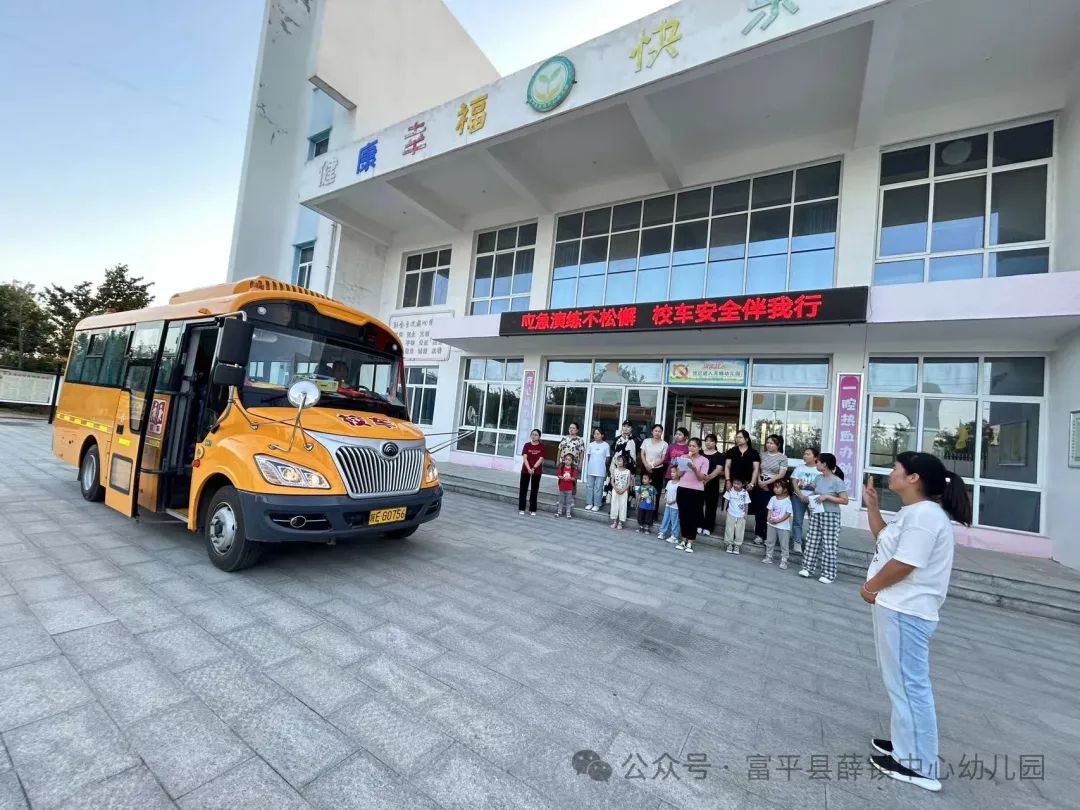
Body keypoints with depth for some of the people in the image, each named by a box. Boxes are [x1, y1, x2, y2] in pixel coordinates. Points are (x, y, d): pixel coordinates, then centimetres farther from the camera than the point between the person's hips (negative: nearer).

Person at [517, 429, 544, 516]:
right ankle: (521, 508, 13)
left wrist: (533, 468, -18)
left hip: (537, 471, 0)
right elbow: (524, 458, -7)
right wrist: (528, 468, -19)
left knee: (534, 490, 7)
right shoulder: (527, 445, 0)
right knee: (523, 489, 4)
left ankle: (532, 510, 15)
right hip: (525, 470, 0)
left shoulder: (541, 447, -1)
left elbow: (540, 459, -8)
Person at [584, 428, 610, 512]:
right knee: (589, 486, 9)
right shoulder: (591, 444, 3)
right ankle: (589, 503, 19)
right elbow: (587, 456, 8)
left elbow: (607, 458, -1)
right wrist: (586, 468, 4)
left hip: (600, 471, -3)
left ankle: (597, 505, 11)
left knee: (598, 488, 3)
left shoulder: (606, 445, -4)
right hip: (590, 470, 3)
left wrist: (607, 470, -2)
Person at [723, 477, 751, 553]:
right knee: (729, 530, 6)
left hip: (741, 515, 0)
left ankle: (737, 546, 19)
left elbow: (746, 504, -2)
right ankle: (729, 544, 17)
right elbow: (726, 500, -2)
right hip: (731, 514, 0)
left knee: (739, 531, 7)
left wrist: (745, 514, -2)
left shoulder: (745, 493, -10)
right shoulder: (730, 491, -10)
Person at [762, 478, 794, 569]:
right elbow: (769, 510, 4)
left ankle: (783, 561, 13)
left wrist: (778, 520, -19)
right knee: (769, 542, 14)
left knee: (784, 545, 4)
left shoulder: (787, 501, -12)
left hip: (783, 526, -5)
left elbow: (788, 514, -14)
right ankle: (768, 557, 26)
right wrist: (769, 518, -13)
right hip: (772, 525, 5)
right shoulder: (773, 499, 2)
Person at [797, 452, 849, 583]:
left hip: (830, 516, -6)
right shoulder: (819, 478, 5)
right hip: (816, 514, 6)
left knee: (828, 545, 1)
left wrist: (827, 497, -20)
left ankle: (828, 574, 12)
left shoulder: (837, 481, -14)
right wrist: (806, 498, 2)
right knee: (811, 541, 9)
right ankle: (808, 567, 20)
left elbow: (845, 500, -15)